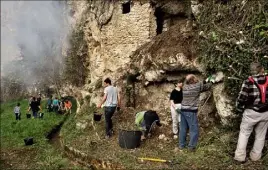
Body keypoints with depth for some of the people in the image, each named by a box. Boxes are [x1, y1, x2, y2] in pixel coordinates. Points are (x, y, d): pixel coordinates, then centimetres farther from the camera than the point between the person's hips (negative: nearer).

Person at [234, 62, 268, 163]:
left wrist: (240, 109, 2)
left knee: (244, 133, 10)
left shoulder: (248, 82, -15)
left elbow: (242, 98, -14)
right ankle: (255, 156, 28)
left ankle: (240, 156, 12)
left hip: (251, 112, -3)